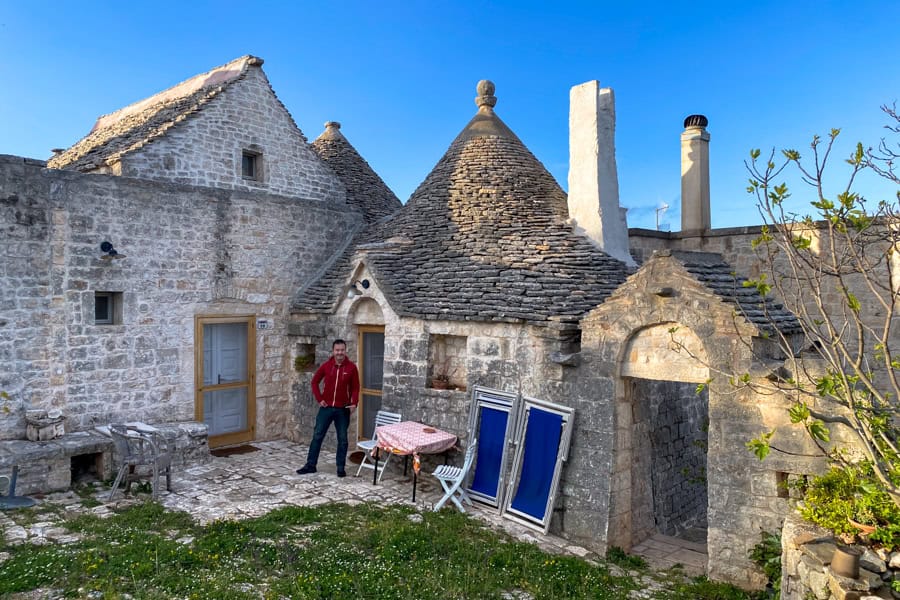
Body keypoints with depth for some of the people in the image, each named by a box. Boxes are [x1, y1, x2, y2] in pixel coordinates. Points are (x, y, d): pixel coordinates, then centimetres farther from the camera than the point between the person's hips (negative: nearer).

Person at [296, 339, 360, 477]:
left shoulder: (351, 367, -5)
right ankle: (310, 465, 17)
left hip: (343, 409, -1)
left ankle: (341, 467, 17)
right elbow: (315, 382, 8)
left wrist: (354, 403, -13)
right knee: (317, 436, 6)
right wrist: (319, 399, 1)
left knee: (342, 439, 6)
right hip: (326, 407, 1)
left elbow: (355, 387, 0)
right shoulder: (326, 365, -2)